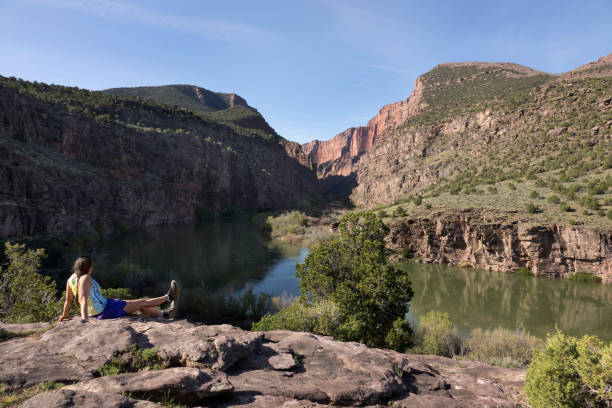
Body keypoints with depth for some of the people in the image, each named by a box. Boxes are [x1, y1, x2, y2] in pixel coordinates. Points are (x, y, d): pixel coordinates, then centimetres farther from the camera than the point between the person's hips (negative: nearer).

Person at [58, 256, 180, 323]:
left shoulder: (71, 279, 3)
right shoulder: (85, 278, -24)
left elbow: (68, 299, 9)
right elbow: (83, 298, -35)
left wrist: (64, 314, 23)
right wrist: (84, 317, -44)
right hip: (106, 309, -10)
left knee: (140, 306, 18)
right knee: (142, 302, 3)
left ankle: (165, 314, 29)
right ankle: (169, 296, 17)